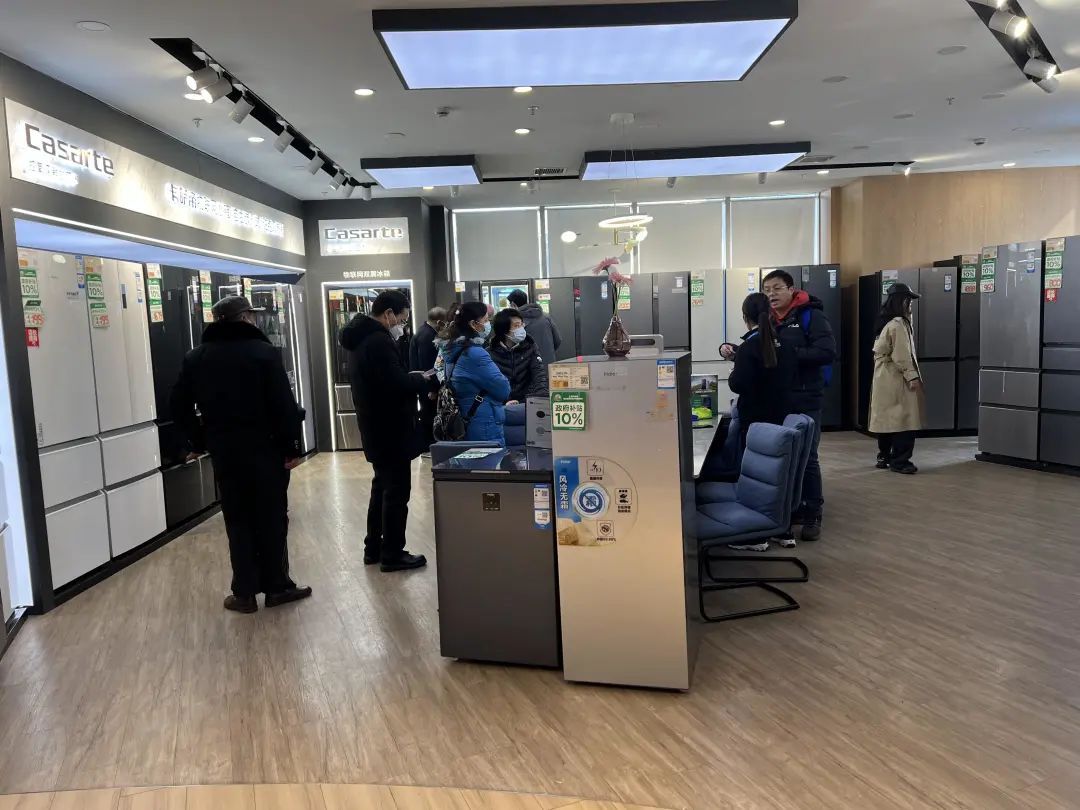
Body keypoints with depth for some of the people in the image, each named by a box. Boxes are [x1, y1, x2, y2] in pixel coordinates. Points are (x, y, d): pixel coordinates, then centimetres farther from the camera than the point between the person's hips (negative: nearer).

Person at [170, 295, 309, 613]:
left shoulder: (196, 357, 6)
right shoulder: (264, 351, -9)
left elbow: (179, 407, 9)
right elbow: (284, 404, -15)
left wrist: (199, 441, 19)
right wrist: (292, 446, -8)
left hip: (223, 451, 4)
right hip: (265, 448, -3)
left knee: (238, 520, 11)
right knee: (271, 518, 7)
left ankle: (244, 593, 15)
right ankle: (277, 587, 13)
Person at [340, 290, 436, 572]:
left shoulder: (361, 338, 12)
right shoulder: (379, 341, -21)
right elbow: (398, 385, -26)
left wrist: (417, 379, 4)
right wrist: (428, 380, -10)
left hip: (375, 428, 10)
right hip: (390, 430, -10)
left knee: (382, 487, 20)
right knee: (397, 491, 0)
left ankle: (374, 548, 28)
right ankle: (392, 554, 8)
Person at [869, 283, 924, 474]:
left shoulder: (886, 323, 15)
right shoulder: (898, 324, -14)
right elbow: (902, 355, -19)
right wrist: (912, 376, -18)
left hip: (884, 380, 10)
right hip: (897, 380, -10)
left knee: (887, 418, 13)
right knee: (904, 419, -7)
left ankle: (884, 457, 19)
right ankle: (899, 461, -5)